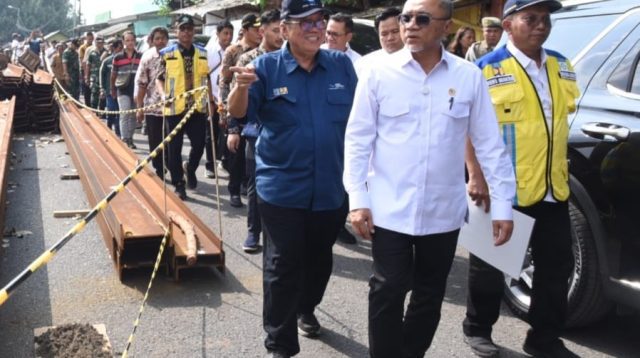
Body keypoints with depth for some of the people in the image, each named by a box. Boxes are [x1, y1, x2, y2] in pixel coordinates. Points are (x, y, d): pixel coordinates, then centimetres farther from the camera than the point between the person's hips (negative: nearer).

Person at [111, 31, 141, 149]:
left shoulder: (140, 57, 3)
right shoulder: (118, 57, 1)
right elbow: (113, 75, 9)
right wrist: (112, 90, 11)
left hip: (136, 89, 2)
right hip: (123, 90, -2)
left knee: (133, 116, 10)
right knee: (125, 114, -12)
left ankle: (130, 139, 21)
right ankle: (125, 140, -10)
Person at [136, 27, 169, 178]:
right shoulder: (147, 58, -3)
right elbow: (142, 84, -1)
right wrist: (139, 108, -2)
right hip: (153, 107, 0)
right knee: (155, 144, 6)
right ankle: (159, 173, 20)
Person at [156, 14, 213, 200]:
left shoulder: (202, 52, 8)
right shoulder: (166, 53, -1)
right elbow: (159, 78, 2)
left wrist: (211, 101, 9)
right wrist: (163, 94, -16)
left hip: (198, 107, 2)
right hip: (175, 108, -2)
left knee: (199, 144, 2)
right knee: (174, 148, 4)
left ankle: (190, 168, 33)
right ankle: (179, 185, 18)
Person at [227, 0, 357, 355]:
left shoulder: (342, 65, 2)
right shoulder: (266, 66, -5)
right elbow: (238, 112, -12)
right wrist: (242, 86, -34)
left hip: (331, 188, 3)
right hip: (281, 188, -3)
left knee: (319, 259, 20)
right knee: (282, 266, 3)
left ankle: (306, 308, 46)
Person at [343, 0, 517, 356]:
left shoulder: (469, 76, -2)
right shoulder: (379, 74, -5)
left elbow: (490, 144, 1)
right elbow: (358, 140, -2)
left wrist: (502, 204, -1)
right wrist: (358, 199, -6)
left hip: (443, 211, 2)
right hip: (390, 209, -2)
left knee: (430, 296, 15)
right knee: (388, 292, 4)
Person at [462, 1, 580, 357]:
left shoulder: (562, 66, 9)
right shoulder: (488, 69, -10)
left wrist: (561, 170, 15)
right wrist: (476, 174, -15)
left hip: (553, 189, 6)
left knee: (556, 266, 12)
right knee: (490, 265, 9)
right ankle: (478, 329, 28)